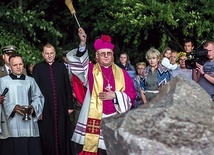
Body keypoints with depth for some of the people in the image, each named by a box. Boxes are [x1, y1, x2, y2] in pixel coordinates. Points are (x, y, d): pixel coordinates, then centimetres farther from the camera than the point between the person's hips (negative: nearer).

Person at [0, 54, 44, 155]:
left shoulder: (30, 80, 16)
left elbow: (38, 97, 12)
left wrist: (33, 107, -8)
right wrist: (14, 107, -20)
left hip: (30, 124, 3)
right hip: (12, 125, -3)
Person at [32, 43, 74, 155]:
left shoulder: (61, 66, 7)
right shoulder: (37, 68, 1)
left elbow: (68, 87, 6)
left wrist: (70, 105, 2)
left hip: (61, 108, 2)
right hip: (45, 109, -1)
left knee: (62, 136, 7)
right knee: (48, 137, 5)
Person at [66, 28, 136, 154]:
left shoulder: (121, 73, 9)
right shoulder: (90, 70, 5)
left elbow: (131, 94, 7)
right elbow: (78, 60, -13)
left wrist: (115, 95, -8)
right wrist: (83, 44, -28)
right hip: (93, 119, -2)